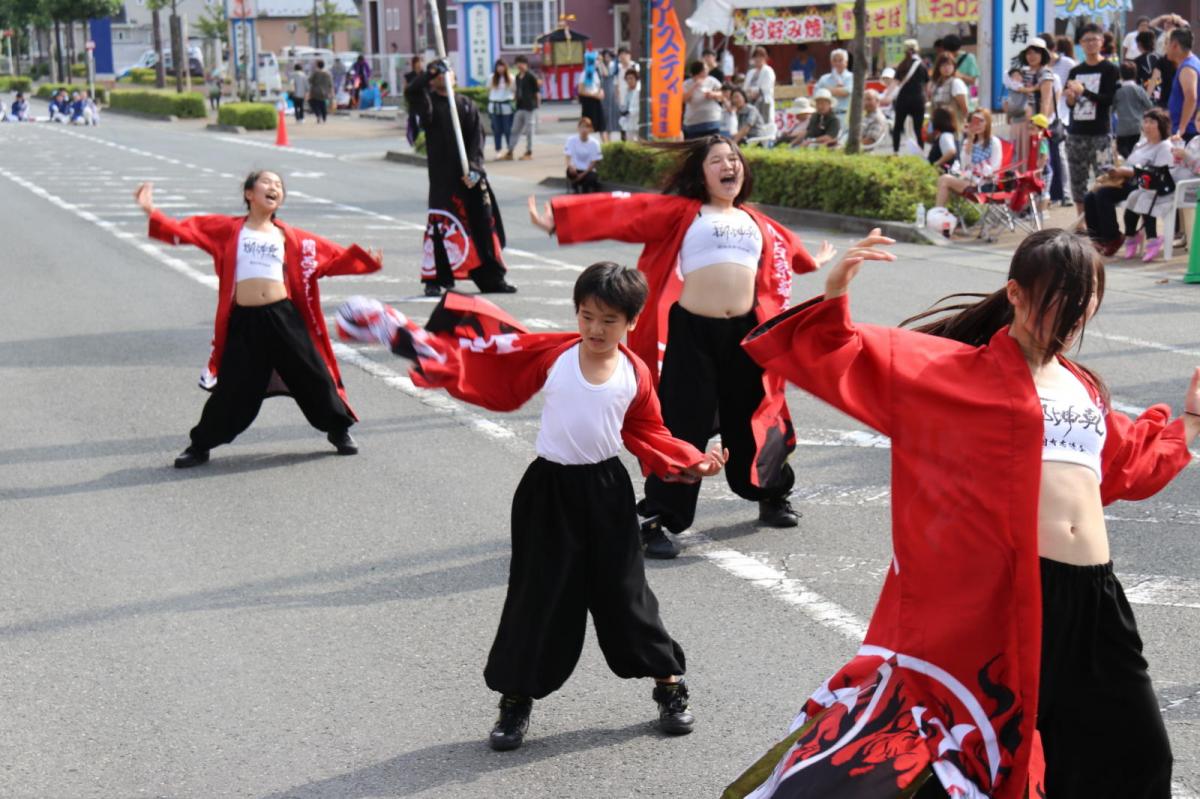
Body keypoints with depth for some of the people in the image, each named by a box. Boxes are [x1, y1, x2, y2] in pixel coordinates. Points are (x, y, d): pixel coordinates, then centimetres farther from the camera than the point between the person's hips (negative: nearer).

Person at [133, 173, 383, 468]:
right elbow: (184, 230, 1)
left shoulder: (292, 237, 12)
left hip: (285, 317, 2)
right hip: (244, 322, -2)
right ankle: (200, 446, 18)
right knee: (233, 388, 1)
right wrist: (151, 212, -10)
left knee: (312, 375, 4)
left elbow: (335, 258, 15)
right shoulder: (227, 230, 7)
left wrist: (367, 261, 7)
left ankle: (339, 430, 24)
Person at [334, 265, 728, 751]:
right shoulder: (552, 352, -8)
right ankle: (515, 700, 20)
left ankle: (670, 686, 24)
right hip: (549, 491, 0)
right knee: (538, 596, 5)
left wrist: (693, 464, -7)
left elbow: (649, 438, 6)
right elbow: (480, 363, -9)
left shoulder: (636, 375, -4)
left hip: (606, 493, 0)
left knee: (624, 594, 7)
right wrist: (410, 340, -16)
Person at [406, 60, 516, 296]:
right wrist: (431, 73, -18)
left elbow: (477, 138, 1)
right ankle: (435, 279, 2)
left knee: (484, 224, 4)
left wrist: (473, 168, -11)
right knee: (441, 224, -7)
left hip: (471, 173, 3)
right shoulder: (428, 102, 4)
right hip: (442, 175, -3)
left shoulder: (467, 105, 10)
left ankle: (492, 277, 13)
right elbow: (411, 92, -18)